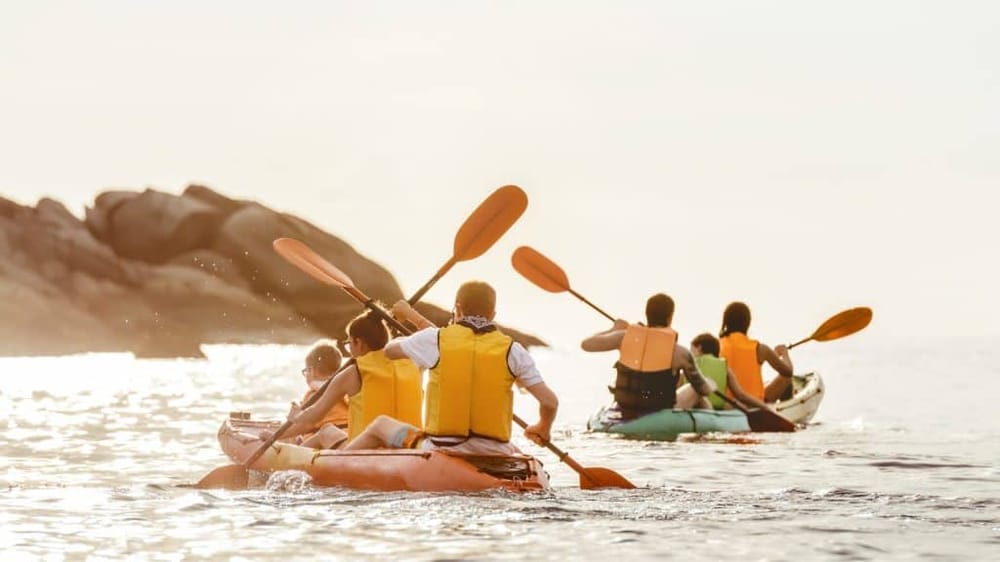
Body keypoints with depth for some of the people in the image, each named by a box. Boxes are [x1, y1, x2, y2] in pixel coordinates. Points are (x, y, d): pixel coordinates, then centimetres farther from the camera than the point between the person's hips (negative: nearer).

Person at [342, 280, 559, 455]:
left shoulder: (435, 339, -3)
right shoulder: (512, 350, -1)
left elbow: (390, 349, 16)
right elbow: (550, 401, -3)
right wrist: (543, 430, 20)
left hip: (439, 455, -1)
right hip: (493, 462, 1)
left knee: (381, 425, 25)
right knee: (514, 452, 40)